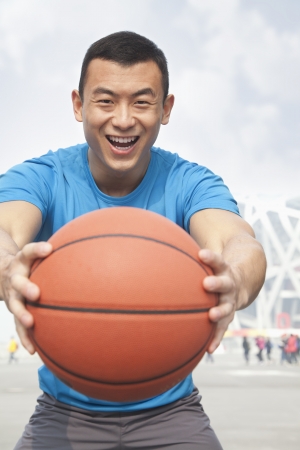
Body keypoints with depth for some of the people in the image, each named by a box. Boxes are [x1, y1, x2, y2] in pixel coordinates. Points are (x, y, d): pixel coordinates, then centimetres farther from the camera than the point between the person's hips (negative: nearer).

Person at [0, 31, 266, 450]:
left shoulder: (190, 184, -10)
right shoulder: (39, 177, -10)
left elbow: (239, 240, -30)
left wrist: (236, 280, -54)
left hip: (168, 412, 0)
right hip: (66, 411, 0)